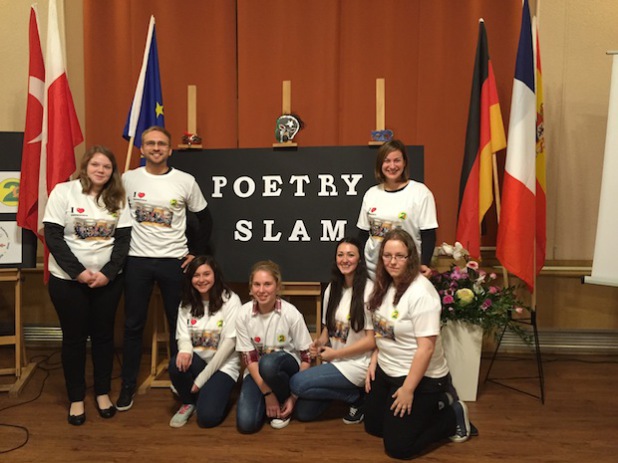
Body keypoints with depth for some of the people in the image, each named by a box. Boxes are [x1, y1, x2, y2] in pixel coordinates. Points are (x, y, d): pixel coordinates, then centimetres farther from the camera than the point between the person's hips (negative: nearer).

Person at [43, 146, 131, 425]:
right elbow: (53, 236, -10)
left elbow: (123, 239, 0)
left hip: (108, 279, 3)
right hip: (68, 280, -2)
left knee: (103, 335, 10)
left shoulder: (117, 198, 2)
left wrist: (108, 273, -12)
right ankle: (76, 398, 21)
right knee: (74, 337, 7)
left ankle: (103, 392, 26)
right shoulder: (63, 192, -6)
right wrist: (78, 272, -16)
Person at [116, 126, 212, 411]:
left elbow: (205, 221, 7)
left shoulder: (186, 181, -1)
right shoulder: (128, 179, 2)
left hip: (174, 261, 0)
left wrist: (194, 252, 2)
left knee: (179, 324, 6)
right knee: (133, 325, 8)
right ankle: (128, 386, 21)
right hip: (136, 261, 1)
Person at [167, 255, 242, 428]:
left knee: (207, 417, -24)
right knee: (177, 364, -31)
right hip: (197, 362, 4)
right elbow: (183, 336, 0)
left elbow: (230, 342, -14)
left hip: (223, 366, -4)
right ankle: (189, 402, 1)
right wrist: (185, 350, -28)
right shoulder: (186, 303, 5)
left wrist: (203, 378, -14)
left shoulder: (230, 300, -11)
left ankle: (218, 392, 13)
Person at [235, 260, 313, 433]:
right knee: (246, 424, -21)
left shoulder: (291, 313, -19)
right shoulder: (244, 314, -13)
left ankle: (284, 400, -6)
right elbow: (249, 358, -10)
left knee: (268, 363, -38)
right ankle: (271, 403, 12)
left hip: (286, 365, -2)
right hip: (256, 371, 2)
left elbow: (306, 357, -12)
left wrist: (295, 396, -16)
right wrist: (267, 393, -17)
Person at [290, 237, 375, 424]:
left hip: (356, 365, -7)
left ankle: (357, 396, -1)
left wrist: (335, 353, -14)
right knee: (303, 413, 5)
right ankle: (349, 391, 22)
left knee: (297, 383, -17)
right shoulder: (332, 288, 4)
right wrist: (319, 343, -9)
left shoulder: (369, 291, -18)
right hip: (333, 361, 7)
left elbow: (372, 340, -18)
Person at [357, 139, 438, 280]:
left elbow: (428, 234, -7)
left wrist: (425, 264, -17)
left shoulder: (420, 192, -5)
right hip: (373, 269, 4)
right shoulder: (371, 193, 7)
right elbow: (363, 234, 12)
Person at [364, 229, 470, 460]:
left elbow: (426, 347, -25)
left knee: (398, 447, -1)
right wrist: (373, 362, 5)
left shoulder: (421, 292, -25)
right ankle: (430, 409, 32)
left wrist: (408, 390, -21)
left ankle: (453, 416, 18)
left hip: (421, 378, -8)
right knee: (373, 427, 19)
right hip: (386, 371, 8)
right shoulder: (384, 286, 1)